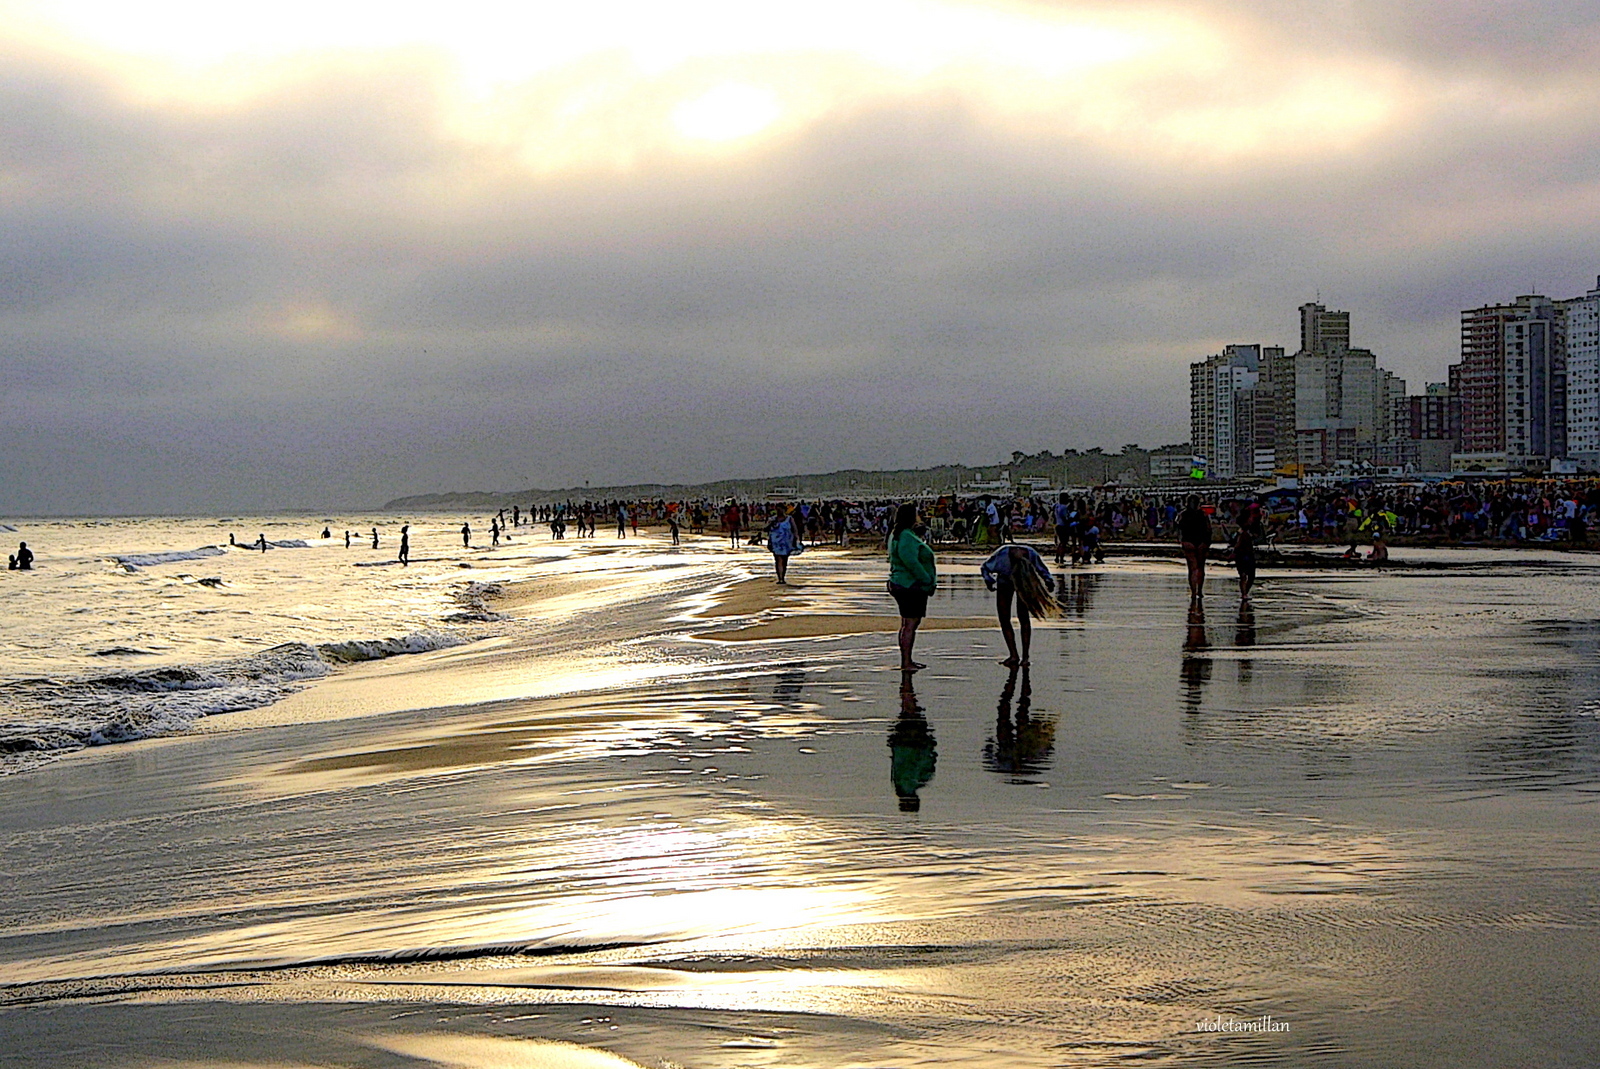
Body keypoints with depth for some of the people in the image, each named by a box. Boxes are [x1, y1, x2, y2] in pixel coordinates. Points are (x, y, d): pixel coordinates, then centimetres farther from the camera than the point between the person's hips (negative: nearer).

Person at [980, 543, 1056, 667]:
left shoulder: (1032, 555, -33)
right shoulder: (1002, 555, -37)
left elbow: (1043, 570, -11)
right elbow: (985, 568, -18)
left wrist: (1049, 581, -28)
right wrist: (989, 581, -34)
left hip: (1025, 584, -1)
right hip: (1004, 581, 1)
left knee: (1023, 617, -14)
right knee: (1004, 618, -9)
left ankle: (1025, 656, -10)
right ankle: (1013, 655, -4)